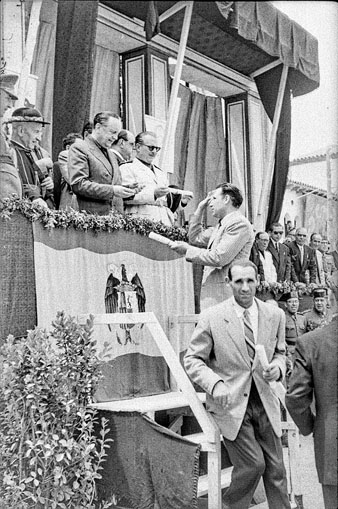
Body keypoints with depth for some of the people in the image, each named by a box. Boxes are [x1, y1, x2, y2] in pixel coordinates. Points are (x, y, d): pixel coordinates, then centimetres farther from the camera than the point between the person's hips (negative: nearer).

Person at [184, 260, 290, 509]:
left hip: (265, 403, 4)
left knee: (276, 468, 8)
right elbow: (192, 360, -4)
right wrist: (215, 383, -21)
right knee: (254, 463, -9)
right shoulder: (211, 317, -9)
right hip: (230, 403, -4)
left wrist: (277, 367, -7)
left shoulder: (275, 315, 2)